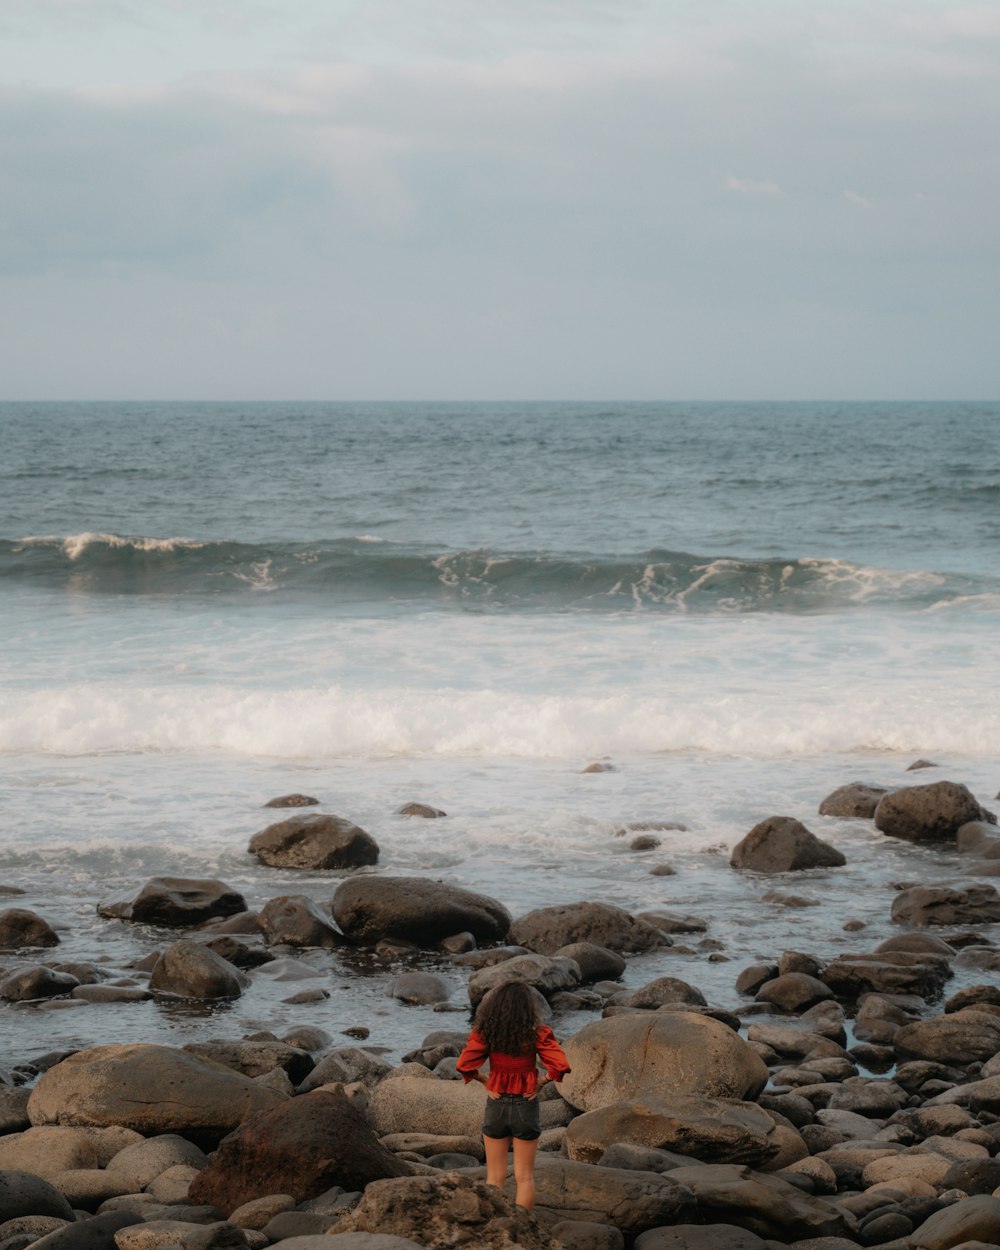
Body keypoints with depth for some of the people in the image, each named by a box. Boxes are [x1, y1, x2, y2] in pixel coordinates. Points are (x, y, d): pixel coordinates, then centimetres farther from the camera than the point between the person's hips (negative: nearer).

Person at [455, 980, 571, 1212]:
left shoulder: (485, 1032, -8)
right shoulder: (536, 1033, -11)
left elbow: (464, 1066, -14)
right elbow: (559, 1066, -18)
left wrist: (485, 1082, -1)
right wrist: (541, 1083, -3)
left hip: (496, 1106, 1)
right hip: (526, 1106, -1)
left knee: (495, 1177, 12)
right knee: (525, 1177, 9)